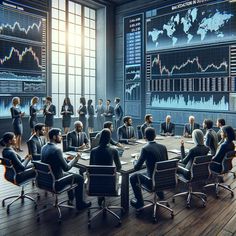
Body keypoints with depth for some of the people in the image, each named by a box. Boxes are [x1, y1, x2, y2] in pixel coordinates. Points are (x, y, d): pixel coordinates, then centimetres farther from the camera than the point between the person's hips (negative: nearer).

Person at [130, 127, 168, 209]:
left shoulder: (145, 148, -18)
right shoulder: (163, 147, 0)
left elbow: (137, 168, -16)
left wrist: (135, 162, 7)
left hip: (153, 181, -6)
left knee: (133, 178, 14)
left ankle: (139, 203, 21)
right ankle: (160, 193, 50)